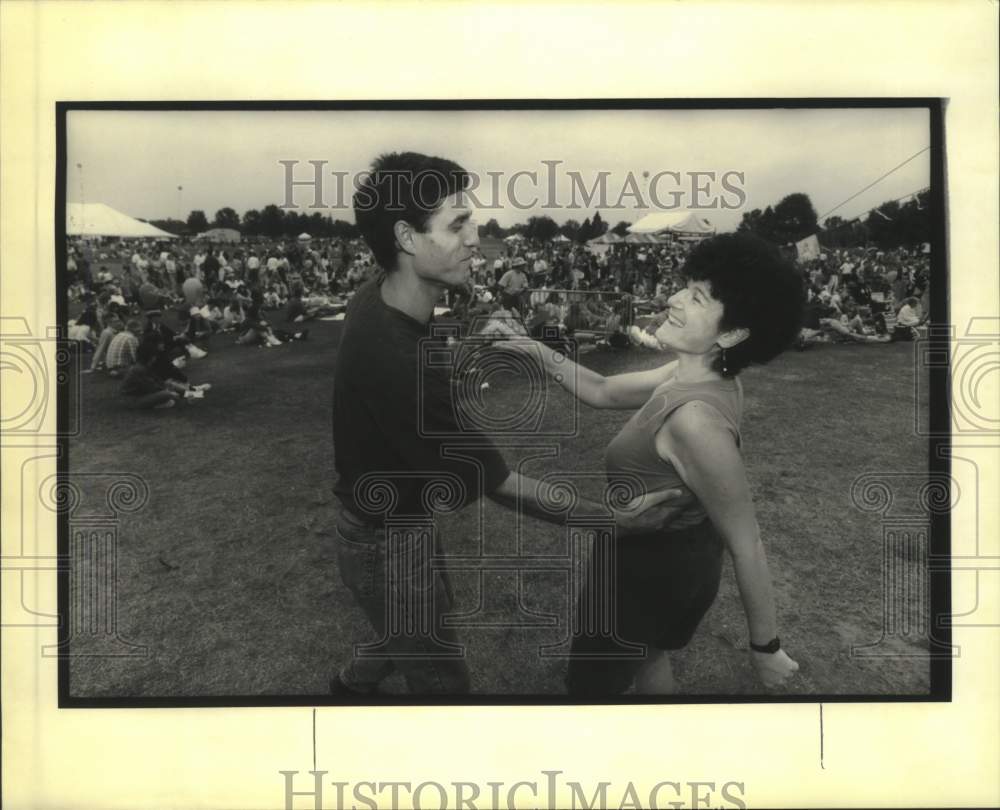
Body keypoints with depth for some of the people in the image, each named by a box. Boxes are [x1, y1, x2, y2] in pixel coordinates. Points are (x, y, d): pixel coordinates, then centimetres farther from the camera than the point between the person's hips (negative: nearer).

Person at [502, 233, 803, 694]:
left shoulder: (695, 418, -36)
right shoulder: (699, 376, -8)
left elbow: (746, 545, -28)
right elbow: (603, 393, 4)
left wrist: (765, 645, -18)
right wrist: (545, 356, -10)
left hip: (649, 568, -8)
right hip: (681, 552, 8)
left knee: (590, 683, 20)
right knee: (646, 656, 34)